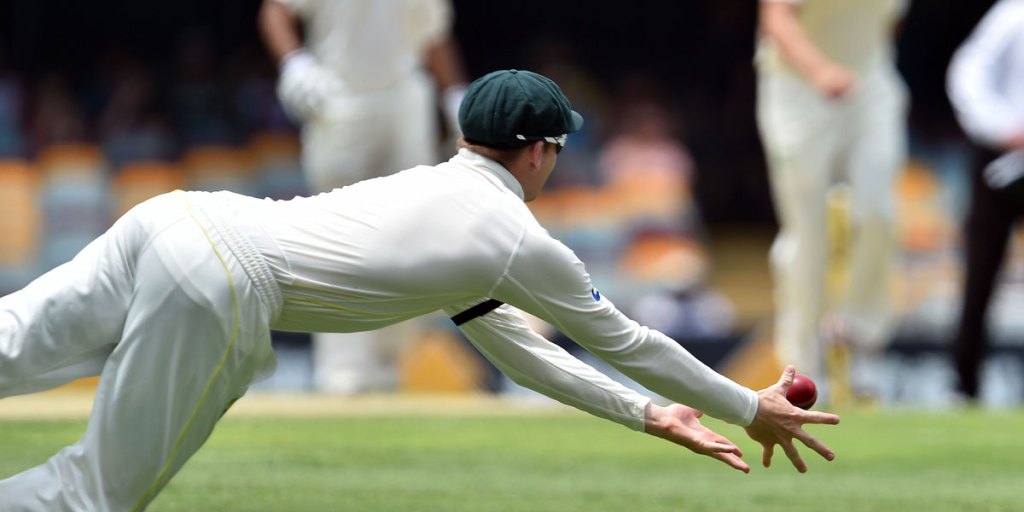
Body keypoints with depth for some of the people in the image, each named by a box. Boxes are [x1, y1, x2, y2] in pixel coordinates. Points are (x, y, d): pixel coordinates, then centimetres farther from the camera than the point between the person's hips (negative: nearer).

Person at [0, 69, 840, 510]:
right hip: (216, 295, -7)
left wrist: (651, 416, 44)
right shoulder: (522, 244, 10)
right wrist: (753, 411, 34)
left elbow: (510, 342, 41)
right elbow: (626, 342, 21)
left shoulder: (430, 185, 33)